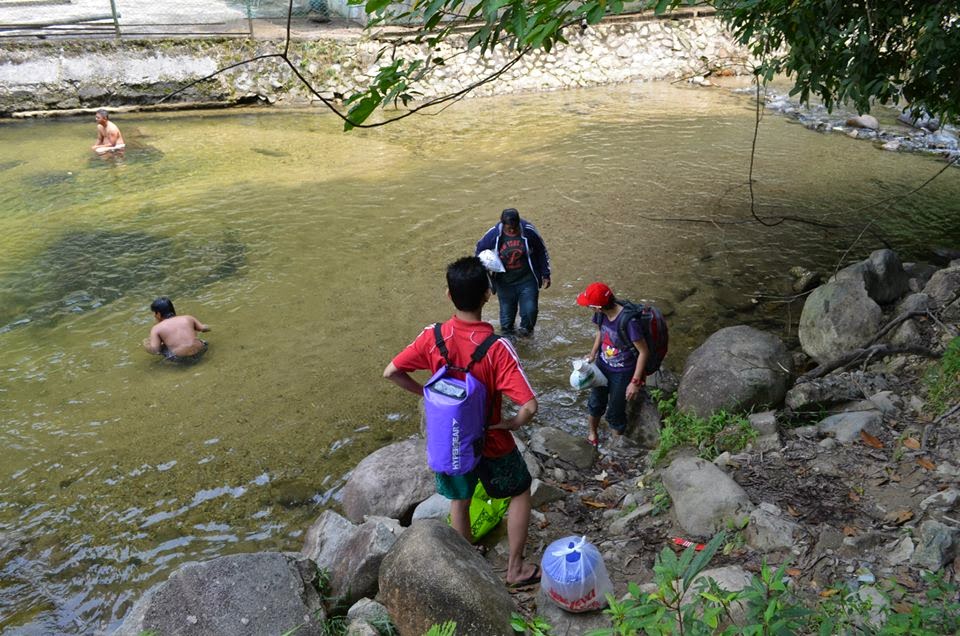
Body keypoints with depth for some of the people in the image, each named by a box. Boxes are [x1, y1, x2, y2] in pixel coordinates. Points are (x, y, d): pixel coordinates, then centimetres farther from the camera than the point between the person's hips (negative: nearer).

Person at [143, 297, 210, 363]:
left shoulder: (156, 328, 1)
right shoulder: (188, 318, 7)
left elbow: (154, 349, -8)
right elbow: (205, 328, 12)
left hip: (179, 358, -4)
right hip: (199, 353, 4)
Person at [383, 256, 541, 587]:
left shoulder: (433, 337, -19)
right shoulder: (497, 347, -29)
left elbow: (391, 372, -8)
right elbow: (529, 406, -33)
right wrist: (513, 423, -12)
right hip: (490, 444, -3)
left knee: (459, 501, 27)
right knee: (520, 492, 24)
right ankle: (516, 569, 33)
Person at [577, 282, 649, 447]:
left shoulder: (629, 321, -35)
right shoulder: (602, 314, -15)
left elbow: (643, 352, -24)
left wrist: (635, 382, -22)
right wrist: (592, 354, -1)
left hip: (623, 373, -5)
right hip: (602, 366, 5)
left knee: (615, 413, 11)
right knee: (595, 403, 21)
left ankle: (616, 444, 38)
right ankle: (592, 433, 48)